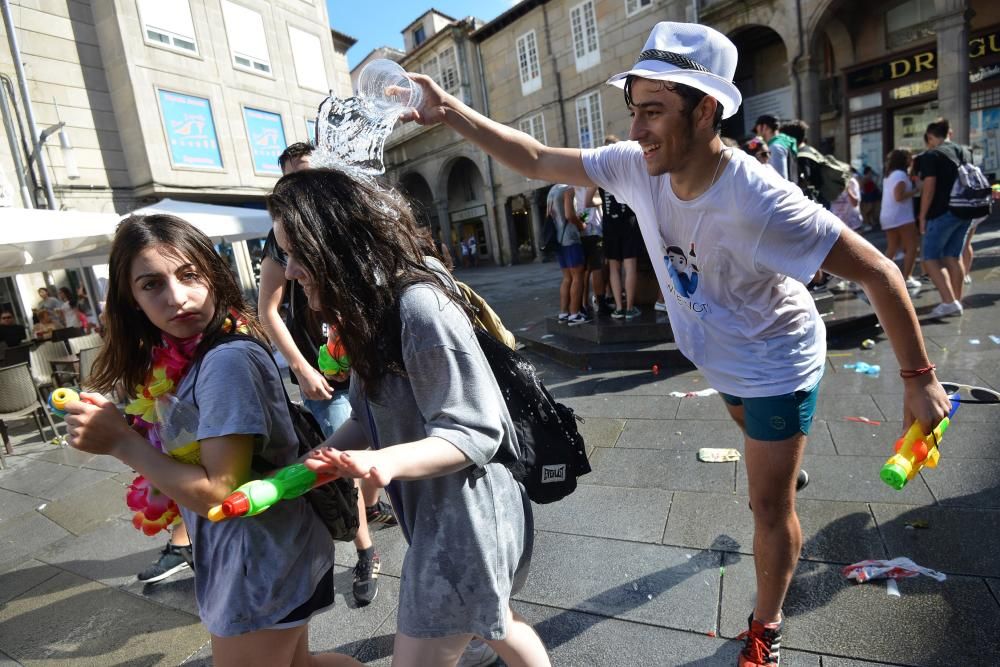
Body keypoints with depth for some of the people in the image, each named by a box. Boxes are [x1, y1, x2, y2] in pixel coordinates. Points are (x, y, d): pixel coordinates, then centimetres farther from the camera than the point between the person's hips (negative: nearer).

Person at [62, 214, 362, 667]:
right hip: (259, 557, 9)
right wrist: (116, 420, -7)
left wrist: (118, 441, -20)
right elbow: (185, 452, 5)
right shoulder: (182, 359, 2)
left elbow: (216, 492, -25)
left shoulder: (227, 361, -26)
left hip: (264, 564, -8)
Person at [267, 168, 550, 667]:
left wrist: (389, 462, -38)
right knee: (492, 624, 29)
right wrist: (310, 462, -4)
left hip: (463, 517, -9)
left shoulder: (419, 306, -25)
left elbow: (474, 432, -23)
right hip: (436, 511, 9)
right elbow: (372, 417, 8)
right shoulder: (371, 308, 5)